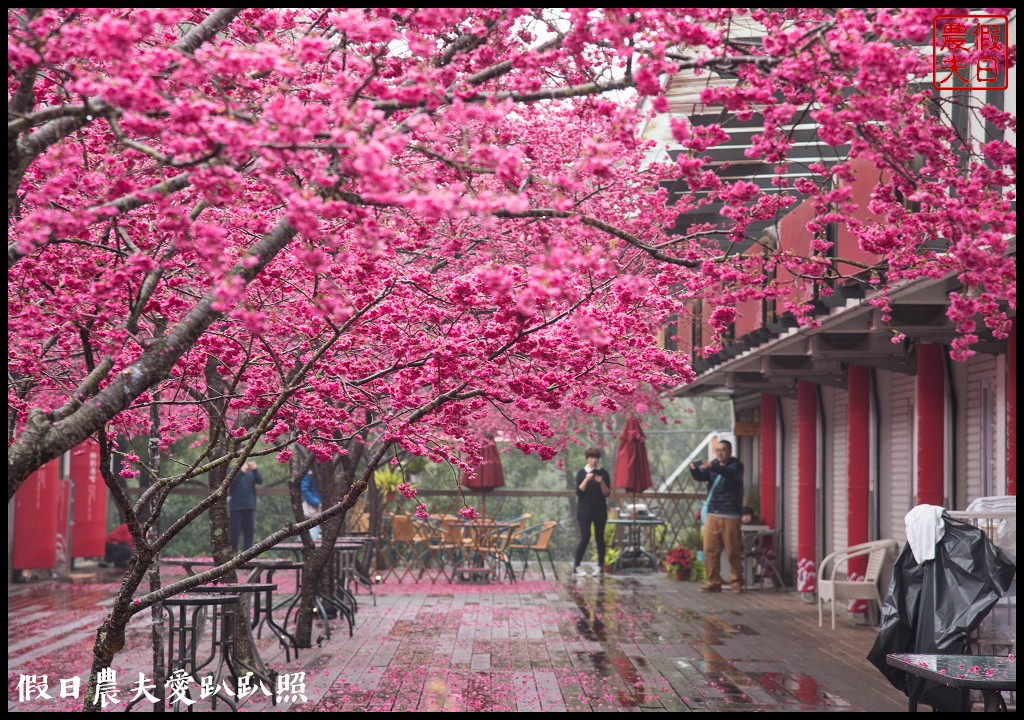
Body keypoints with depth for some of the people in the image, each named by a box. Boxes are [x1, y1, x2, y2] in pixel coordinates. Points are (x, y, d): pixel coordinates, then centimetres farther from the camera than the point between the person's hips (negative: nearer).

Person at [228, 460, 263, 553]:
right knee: (234, 533, -2)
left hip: (249, 507, 4)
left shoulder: (251, 472, 8)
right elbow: (229, 483, -17)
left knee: (249, 532, 5)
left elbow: (260, 481, -5)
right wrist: (242, 472, -28)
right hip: (235, 507, -4)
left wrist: (255, 470, -22)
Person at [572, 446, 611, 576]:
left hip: (600, 511, 2)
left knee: (599, 538, 2)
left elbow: (607, 493, 1)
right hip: (584, 511, -2)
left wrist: (601, 482, -15)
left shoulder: (603, 473, 5)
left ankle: (600, 566, 7)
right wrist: (586, 480, -19)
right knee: (585, 538, -9)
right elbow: (579, 492, -7)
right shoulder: (581, 473, 2)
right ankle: (576, 566, -3)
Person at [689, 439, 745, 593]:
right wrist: (693, 469, -21)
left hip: (731, 516, -5)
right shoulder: (713, 465, 16)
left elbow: (730, 473, -22)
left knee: (733, 551, -3)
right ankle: (713, 582, 6)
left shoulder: (736, 465, 0)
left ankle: (736, 583, 5)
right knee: (710, 550, 1)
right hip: (712, 515, 5)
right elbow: (700, 477, 3)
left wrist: (712, 467, -40)